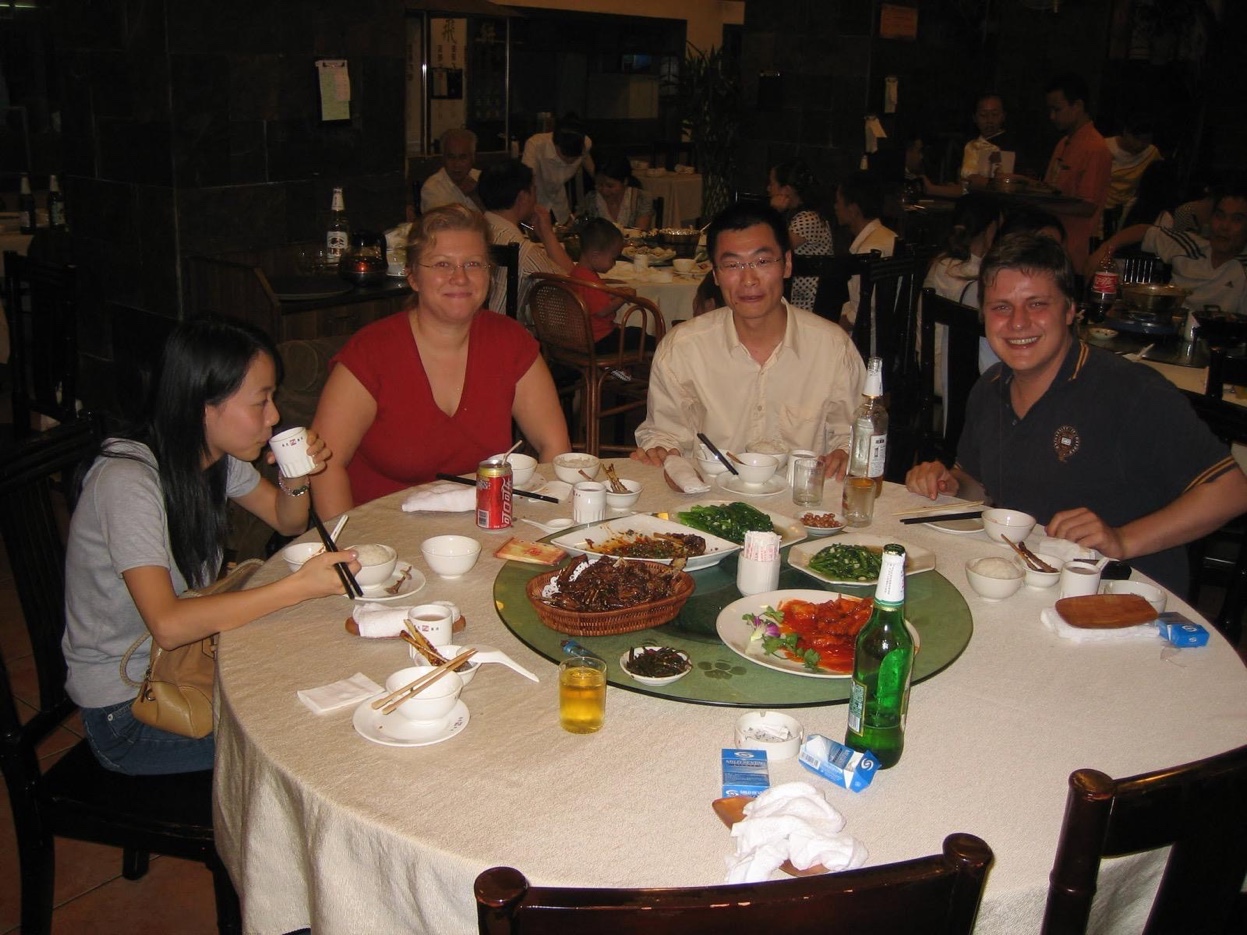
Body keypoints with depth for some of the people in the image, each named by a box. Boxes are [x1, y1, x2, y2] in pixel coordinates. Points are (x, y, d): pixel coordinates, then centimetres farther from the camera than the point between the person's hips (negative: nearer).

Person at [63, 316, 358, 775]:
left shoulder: (216, 454, -3)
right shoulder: (127, 480, -27)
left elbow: (288, 522, 12)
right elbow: (167, 625, -36)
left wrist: (295, 482, -11)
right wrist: (298, 586, -39)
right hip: (124, 710, -7)